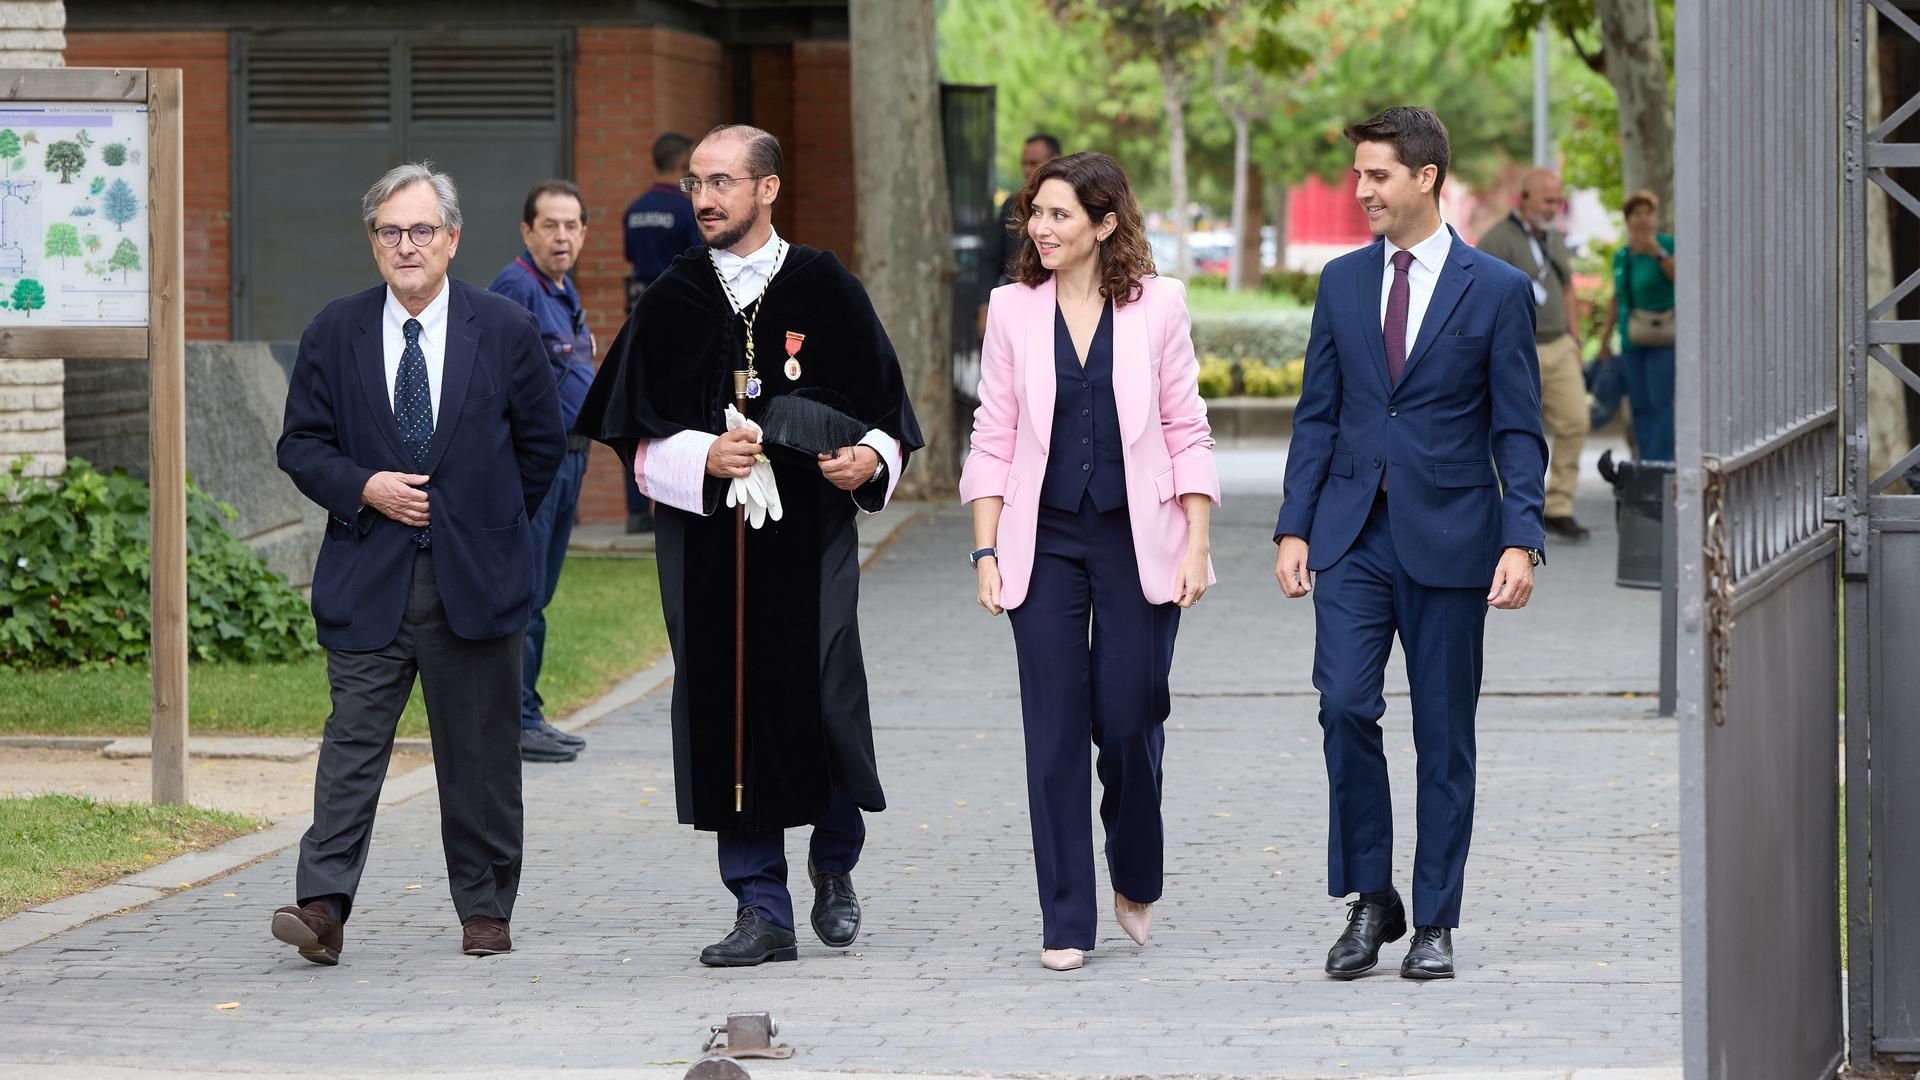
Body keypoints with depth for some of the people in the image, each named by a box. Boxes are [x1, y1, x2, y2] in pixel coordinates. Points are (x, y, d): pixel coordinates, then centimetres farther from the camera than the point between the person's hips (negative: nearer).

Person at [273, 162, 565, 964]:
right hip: (367, 573, 0)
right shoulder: (335, 333, 4)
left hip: (476, 577, 0)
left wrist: (490, 523, 9)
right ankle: (322, 906, -13)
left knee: (479, 749, 7)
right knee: (353, 740, -8)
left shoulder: (505, 331, 2)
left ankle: (485, 911, 17)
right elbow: (301, 444, 6)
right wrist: (364, 489, -10)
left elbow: (543, 443, 9)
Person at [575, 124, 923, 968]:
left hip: (810, 537, -2)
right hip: (705, 539, 2)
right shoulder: (670, 302, 8)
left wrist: (868, 459, -15)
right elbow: (638, 433, 5)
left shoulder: (826, 289, 3)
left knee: (824, 702, -8)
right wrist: (704, 457, -13)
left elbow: (886, 409, 5)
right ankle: (762, 910, 7)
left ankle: (834, 865, 20)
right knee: (728, 712, 1)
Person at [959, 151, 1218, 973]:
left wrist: (1196, 543, -4)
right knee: (1055, 729, -1)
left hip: (1137, 539, -1)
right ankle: (1065, 922, 4)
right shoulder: (1014, 310, 4)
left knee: (1129, 721, 0)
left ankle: (1135, 882, 26)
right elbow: (993, 437, 5)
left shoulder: (1156, 307, 0)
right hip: (1045, 543, 1)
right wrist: (985, 551, 0)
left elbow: (1187, 433, 2)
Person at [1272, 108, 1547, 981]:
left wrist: (1522, 540, -12)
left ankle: (1435, 924, 12)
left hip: (1448, 536, -2)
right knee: (1345, 704, -12)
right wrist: (1293, 525, 3)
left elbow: (1519, 432, -2)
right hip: (1352, 535, 2)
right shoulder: (1342, 283, 9)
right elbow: (1317, 414, 11)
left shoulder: (1497, 291, -1)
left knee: (1444, 734, 3)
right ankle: (1370, 898, 3)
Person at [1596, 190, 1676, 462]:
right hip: (1632, 339, 6)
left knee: (1661, 404, -11)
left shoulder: (1667, 245, -7)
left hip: (1663, 337, -6)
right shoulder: (1622, 256, 10)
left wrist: (1658, 253, -31)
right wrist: (1605, 340, 17)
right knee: (1640, 406, 4)